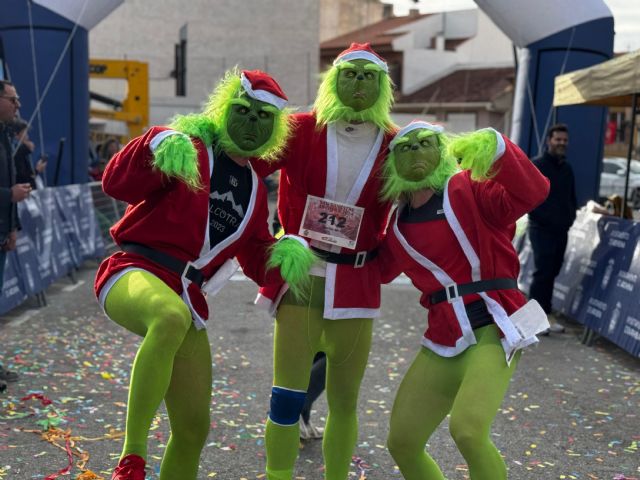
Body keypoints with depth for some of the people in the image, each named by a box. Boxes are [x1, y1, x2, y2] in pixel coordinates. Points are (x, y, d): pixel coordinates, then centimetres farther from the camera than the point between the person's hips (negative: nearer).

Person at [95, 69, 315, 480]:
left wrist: (286, 253, -1)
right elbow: (116, 184, -14)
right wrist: (158, 146, -31)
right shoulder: (190, 150, -1)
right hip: (135, 272, -6)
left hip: (187, 299, 7)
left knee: (193, 428, 8)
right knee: (172, 317, -43)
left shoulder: (254, 189, 18)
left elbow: (258, 264, 20)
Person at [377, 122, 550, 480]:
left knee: (467, 431, -28)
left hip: (494, 327, -6)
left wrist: (497, 146, -31)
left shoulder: (469, 190, -5)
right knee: (402, 443, 9)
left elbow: (531, 193, -20)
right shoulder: (398, 228, 13)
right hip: (444, 338, 7)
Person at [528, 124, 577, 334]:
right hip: (542, 229, -7)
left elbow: (571, 197, 25)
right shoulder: (536, 166, -8)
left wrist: (571, 215, 9)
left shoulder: (567, 168, 16)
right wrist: (544, 217, -15)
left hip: (561, 230, 7)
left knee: (551, 272, 10)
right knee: (543, 271, -11)